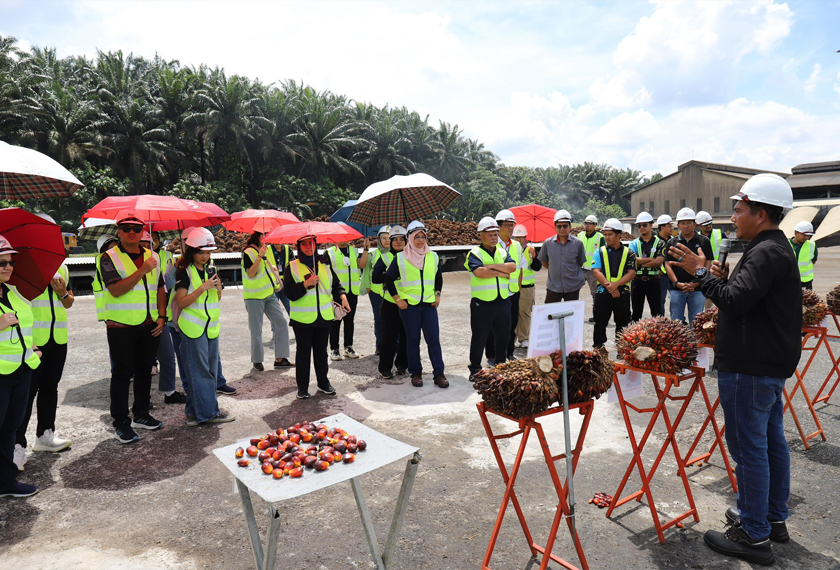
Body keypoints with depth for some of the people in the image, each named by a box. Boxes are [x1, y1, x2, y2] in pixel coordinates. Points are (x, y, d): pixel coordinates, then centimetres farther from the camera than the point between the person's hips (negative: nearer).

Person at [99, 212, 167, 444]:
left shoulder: (152, 256, 11)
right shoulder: (110, 257, -5)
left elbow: (160, 288, 14)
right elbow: (116, 290, -18)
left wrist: (161, 316, 5)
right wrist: (142, 271, -22)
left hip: (150, 326, 5)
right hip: (121, 327, -5)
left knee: (144, 371, 14)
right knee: (122, 374, 2)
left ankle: (141, 415, 28)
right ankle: (121, 423, 13)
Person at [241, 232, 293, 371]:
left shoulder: (266, 250, 13)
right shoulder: (248, 252, -11)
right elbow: (250, 274, -22)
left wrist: (272, 267, 10)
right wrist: (260, 256, -27)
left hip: (269, 294, 7)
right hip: (254, 296, -7)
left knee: (281, 323, 1)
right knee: (256, 330, 1)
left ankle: (280, 358, 8)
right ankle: (257, 361, 16)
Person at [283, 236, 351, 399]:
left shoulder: (325, 265, 10)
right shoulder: (293, 267, 0)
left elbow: (336, 285, 12)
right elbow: (289, 292, -6)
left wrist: (342, 296, -6)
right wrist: (306, 284, -18)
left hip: (324, 317, 3)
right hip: (302, 318, -2)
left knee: (321, 350, 11)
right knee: (303, 352, 5)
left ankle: (323, 383, 24)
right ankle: (302, 387, 15)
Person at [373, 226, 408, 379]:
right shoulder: (385, 258, 3)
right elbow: (375, 278, -7)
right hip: (390, 303, -2)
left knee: (405, 335, 7)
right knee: (389, 336, -1)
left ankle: (402, 364, 22)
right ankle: (385, 368, 10)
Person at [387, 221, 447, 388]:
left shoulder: (433, 256, 10)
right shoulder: (400, 258, -1)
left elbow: (439, 277, 22)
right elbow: (389, 279, 4)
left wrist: (437, 295, 11)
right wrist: (397, 299, -2)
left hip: (429, 304, 2)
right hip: (408, 305, -2)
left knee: (434, 339, -1)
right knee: (413, 339, 4)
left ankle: (439, 374, 6)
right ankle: (416, 373, 16)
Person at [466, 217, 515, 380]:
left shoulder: (502, 252, 13)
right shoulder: (475, 253, -4)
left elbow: (512, 267, -5)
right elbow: (480, 272, -21)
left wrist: (492, 266, -14)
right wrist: (502, 273, -10)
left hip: (502, 302, 5)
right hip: (482, 303, -5)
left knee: (503, 336, 14)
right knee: (479, 338, 4)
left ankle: (501, 367, 30)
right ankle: (475, 370, 16)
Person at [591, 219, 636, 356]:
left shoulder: (628, 253, 6)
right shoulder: (600, 252, 7)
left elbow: (632, 273, -3)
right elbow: (596, 271, -5)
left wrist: (616, 284, -18)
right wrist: (609, 286, -16)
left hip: (622, 292, 0)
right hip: (603, 292, 0)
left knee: (623, 322, 8)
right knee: (600, 321, 5)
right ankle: (599, 346, 17)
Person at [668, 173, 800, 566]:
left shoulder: (766, 253, -18)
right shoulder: (776, 248, 16)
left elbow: (735, 301, -27)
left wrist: (701, 273, -17)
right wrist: (725, 279, 6)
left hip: (750, 369, -11)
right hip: (771, 361, 11)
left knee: (749, 448, -3)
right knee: (772, 441, 18)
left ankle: (754, 537, 8)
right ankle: (774, 519, 33)